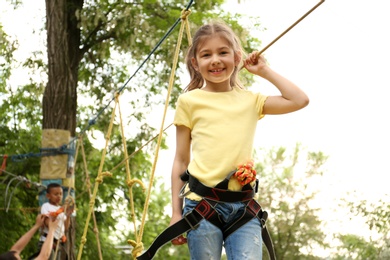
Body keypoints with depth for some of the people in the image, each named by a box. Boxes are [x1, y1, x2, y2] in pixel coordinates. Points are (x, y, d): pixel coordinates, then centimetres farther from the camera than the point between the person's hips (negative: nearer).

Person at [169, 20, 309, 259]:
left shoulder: (250, 101, 13)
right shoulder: (190, 101, 5)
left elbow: (299, 100, 4)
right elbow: (181, 160, 7)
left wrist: (264, 71, 11)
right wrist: (176, 212, 4)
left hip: (244, 208, 2)